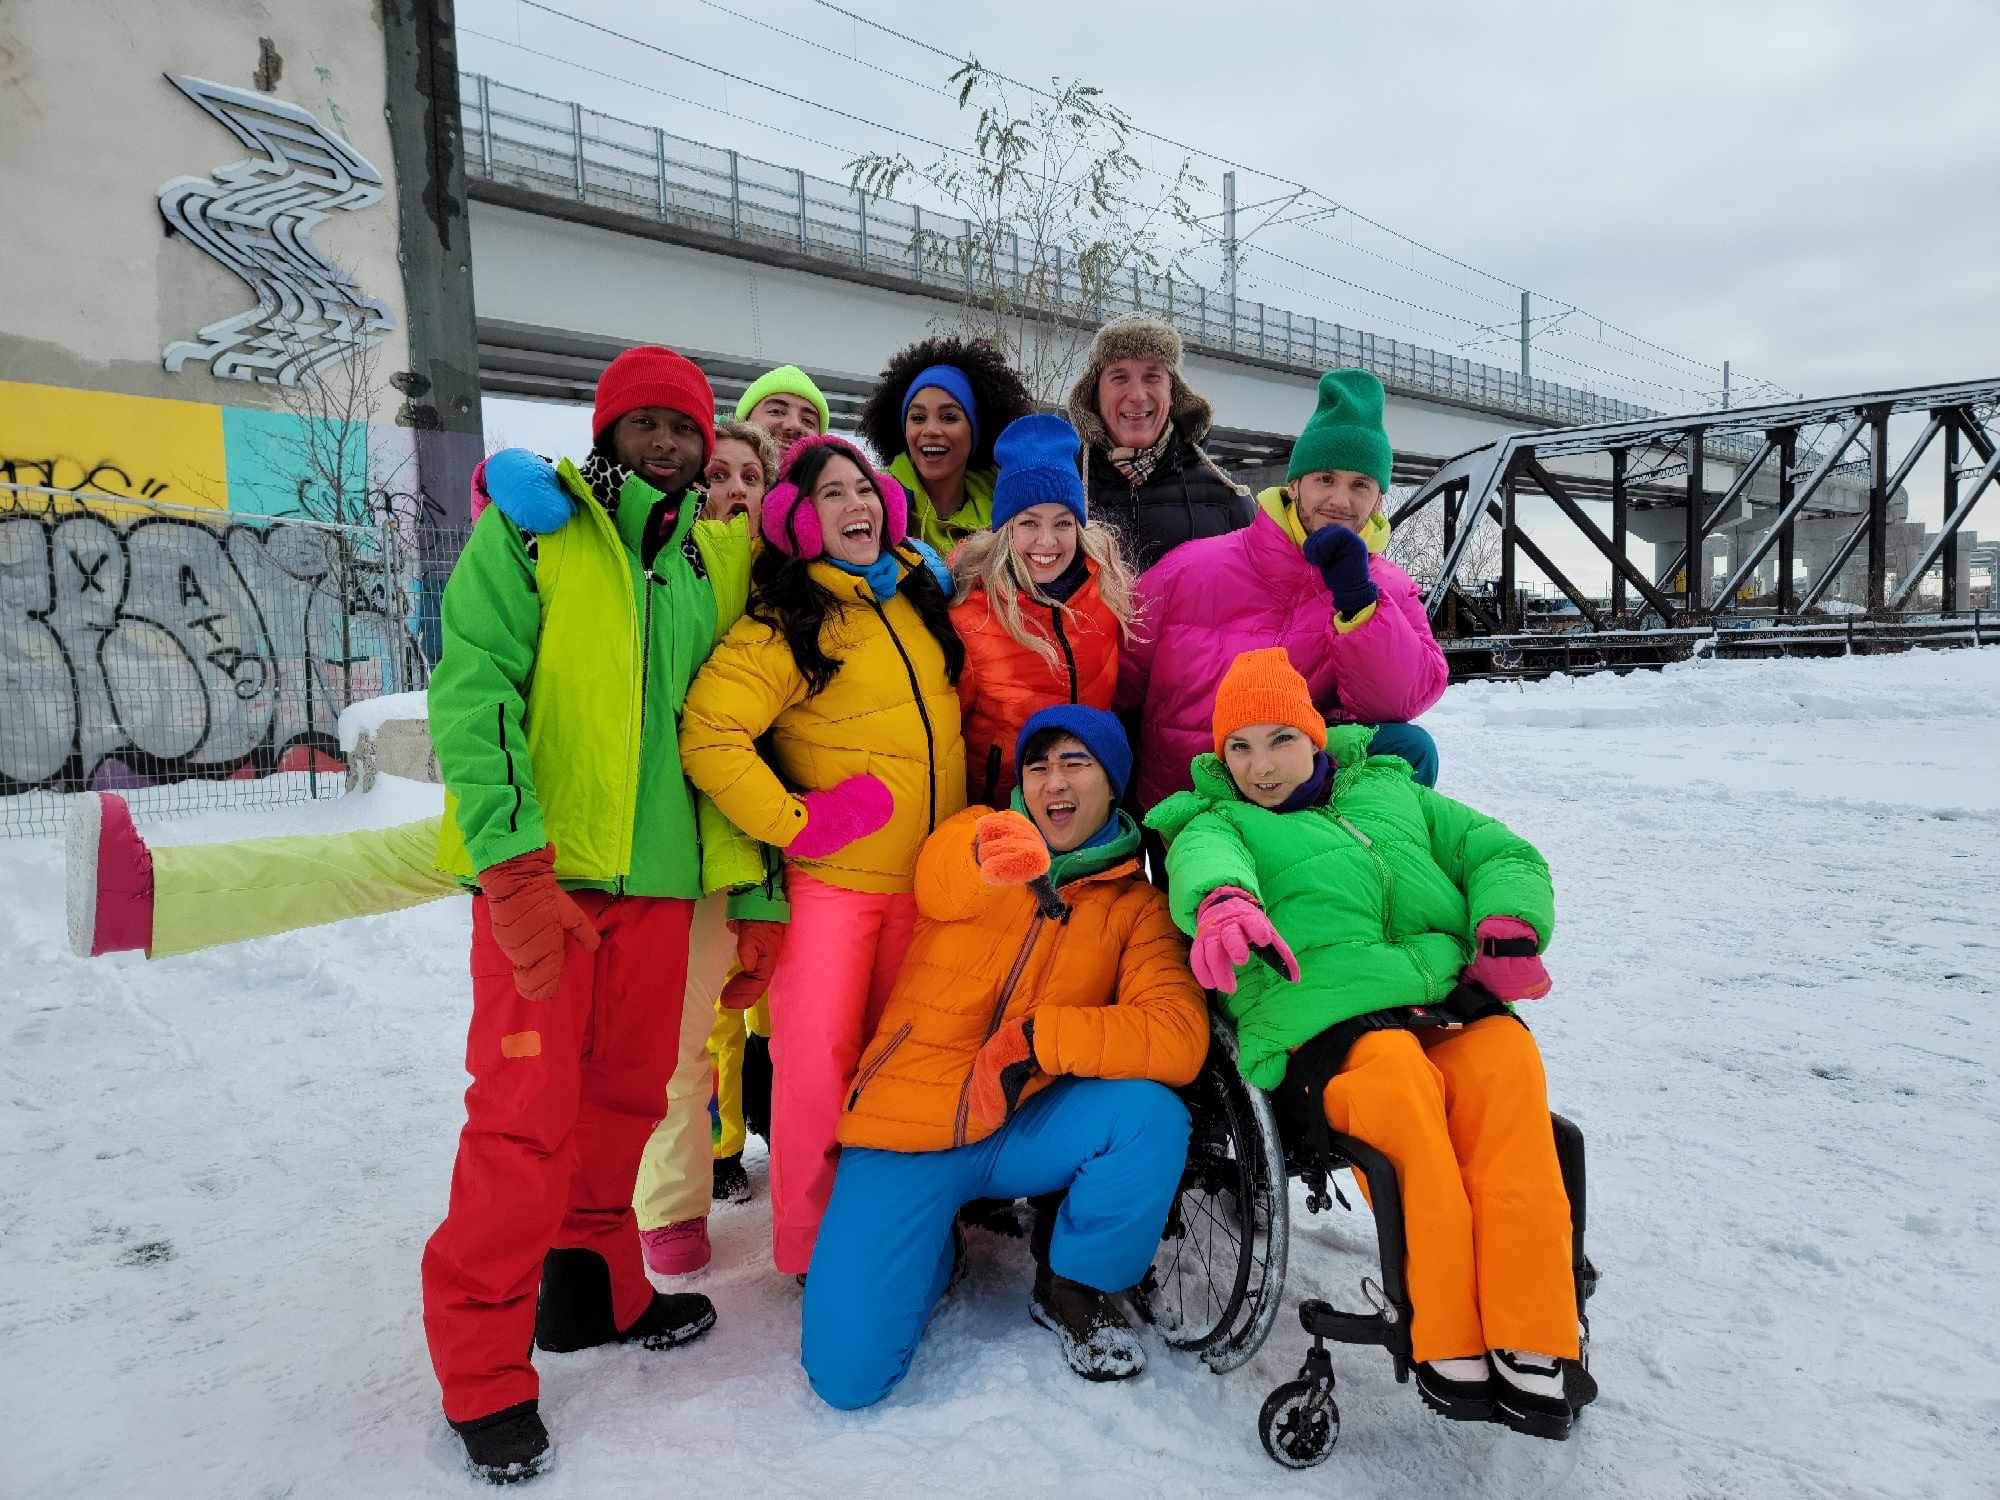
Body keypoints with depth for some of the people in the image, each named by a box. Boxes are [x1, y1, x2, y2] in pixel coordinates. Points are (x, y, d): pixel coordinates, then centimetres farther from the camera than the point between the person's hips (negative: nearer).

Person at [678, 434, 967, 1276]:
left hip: (927, 874, 6)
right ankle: (811, 1246, 15)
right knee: (818, 1059, -5)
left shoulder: (921, 592, 8)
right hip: (831, 881, -5)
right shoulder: (784, 623, -12)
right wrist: (795, 823, -20)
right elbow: (709, 735, -23)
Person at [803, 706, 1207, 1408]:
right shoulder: (969, 835, 1)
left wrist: (1036, 1039, -25)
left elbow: (1179, 1037, -14)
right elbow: (938, 879, -24)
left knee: (1152, 1114, -28)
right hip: (908, 1120, -1)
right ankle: (931, 1251, 19)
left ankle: (1074, 1288, 1)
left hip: (1023, 1130, 1)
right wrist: (996, 852, -48)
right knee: (848, 1372, -14)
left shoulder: (1136, 907, 2)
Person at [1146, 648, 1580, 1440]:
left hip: (1453, 1002, 3)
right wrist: (1222, 897, -34)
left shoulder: (1390, 791, 30)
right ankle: (1449, 1345, -27)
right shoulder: (1218, 821, 19)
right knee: (1398, 1076, -35)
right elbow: (1204, 859, -8)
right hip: (1326, 1017, -3)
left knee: (1508, 1063, -30)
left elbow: (1501, 855, 25)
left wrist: (1507, 928, 3)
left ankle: (1529, 1344, -27)